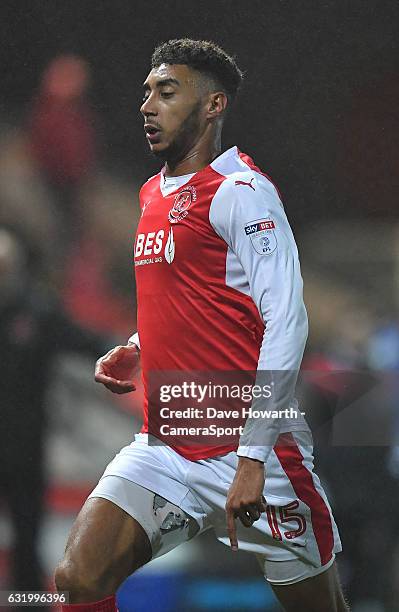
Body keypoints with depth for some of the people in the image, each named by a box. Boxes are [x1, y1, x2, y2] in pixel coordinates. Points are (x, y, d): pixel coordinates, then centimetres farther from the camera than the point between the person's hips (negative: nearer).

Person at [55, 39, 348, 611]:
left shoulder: (238, 189, -10)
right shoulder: (153, 194, 15)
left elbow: (286, 324, -17)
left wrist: (253, 457, -22)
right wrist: (133, 351, 11)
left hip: (252, 449, -7)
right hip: (165, 447, 7)